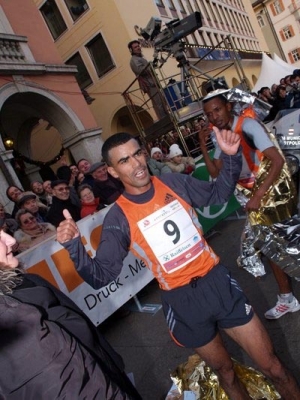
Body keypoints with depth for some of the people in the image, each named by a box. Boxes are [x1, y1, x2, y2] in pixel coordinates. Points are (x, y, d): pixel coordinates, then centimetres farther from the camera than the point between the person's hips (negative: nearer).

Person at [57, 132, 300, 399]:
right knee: (225, 371, 21)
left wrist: (231, 157, -2)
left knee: (273, 368, 12)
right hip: (181, 300, -1)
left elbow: (219, 194, 12)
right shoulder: (118, 218, -11)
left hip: (218, 282, 2)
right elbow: (100, 276, -12)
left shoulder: (174, 183, -3)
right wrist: (73, 245, -28)